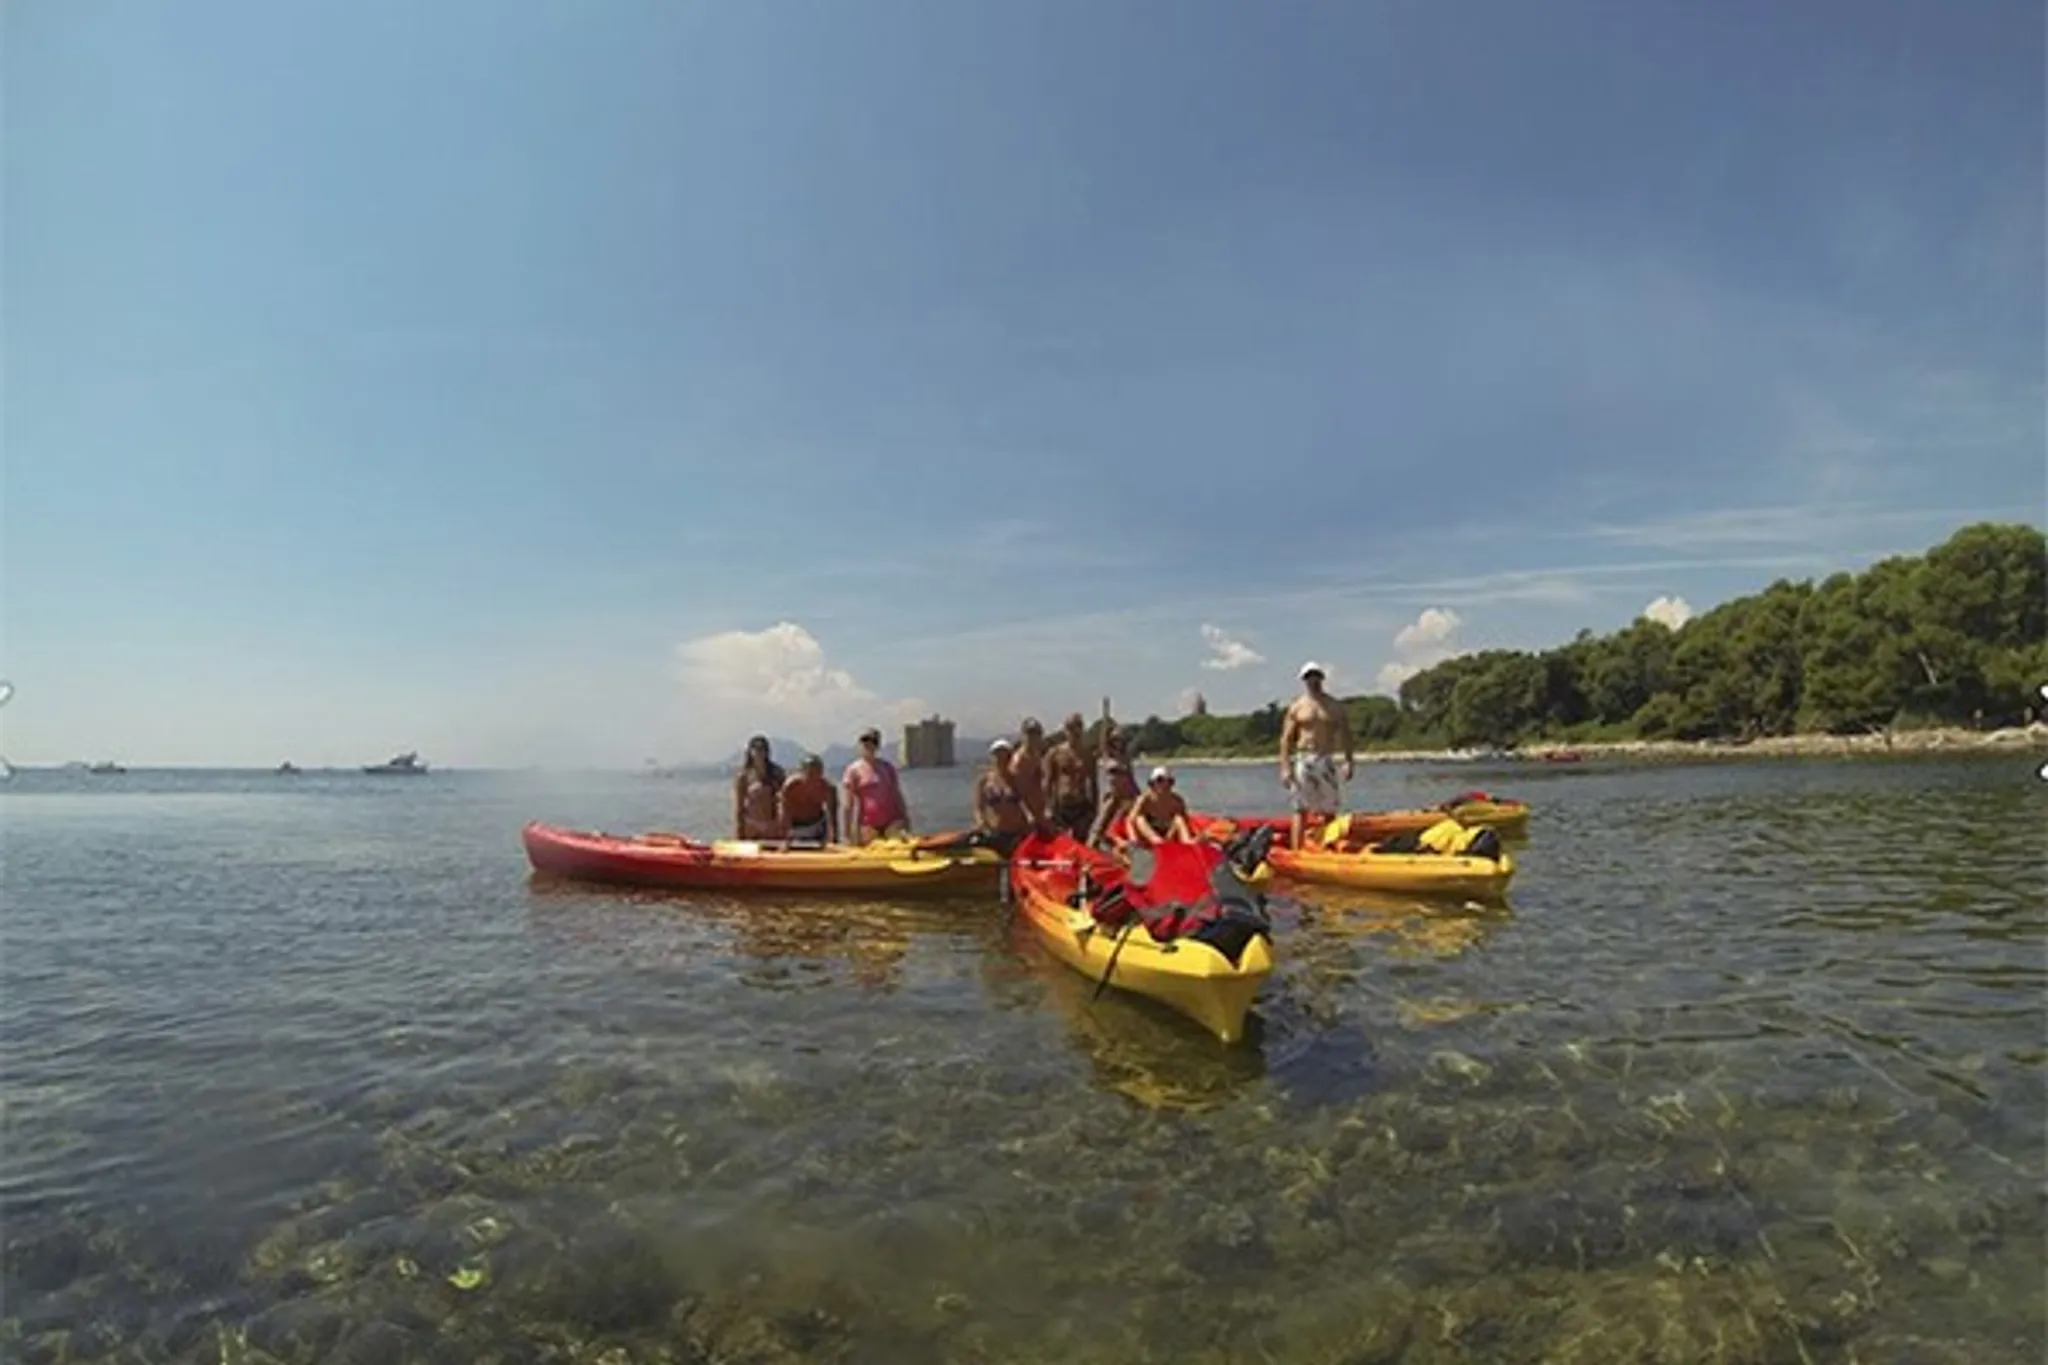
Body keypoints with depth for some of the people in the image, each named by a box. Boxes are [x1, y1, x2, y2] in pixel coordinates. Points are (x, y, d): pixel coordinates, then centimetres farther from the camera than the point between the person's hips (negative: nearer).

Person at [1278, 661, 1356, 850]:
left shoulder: (1335, 706, 9)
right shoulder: (1297, 707, 3)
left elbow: (1345, 736, 8)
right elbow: (1286, 738, 0)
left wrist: (1349, 761, -2)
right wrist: (1285, 767, -9)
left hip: (1327, 761, 2)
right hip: (1303, 760, -2)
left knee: (1329, 809, 3)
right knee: (1301, 809, -2)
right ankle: (1295, 851, -3)